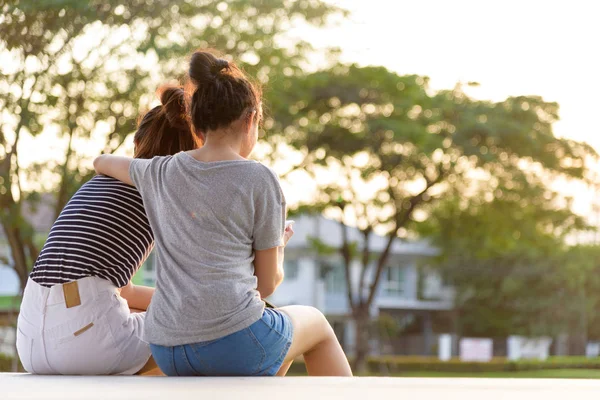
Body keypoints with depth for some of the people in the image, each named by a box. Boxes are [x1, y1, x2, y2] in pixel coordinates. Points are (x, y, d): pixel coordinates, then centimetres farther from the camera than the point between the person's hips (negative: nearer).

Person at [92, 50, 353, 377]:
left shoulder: (162, 173, 12)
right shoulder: (260, 181, -2)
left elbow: (100, 163, 34)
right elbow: (266, 284, 5)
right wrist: (280, 245, 26)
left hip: (167, 353, 5)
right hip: (234, 342, -5)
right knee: (316, 324, 28)